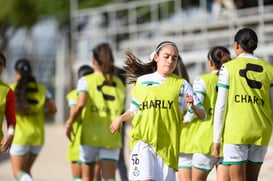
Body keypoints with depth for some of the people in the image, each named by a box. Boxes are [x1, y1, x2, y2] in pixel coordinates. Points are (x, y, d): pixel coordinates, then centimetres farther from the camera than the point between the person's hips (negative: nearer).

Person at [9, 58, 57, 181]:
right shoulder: (41, 89, 5)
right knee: (26, 170, 17)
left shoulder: (12, 88, -6)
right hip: (38, 135, 4)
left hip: (21, 135, -4)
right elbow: (53, 109, 1)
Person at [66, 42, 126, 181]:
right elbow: (120, 111, 4)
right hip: (112, 137, 1)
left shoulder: (86, 81, -2)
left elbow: (81, 104, -17)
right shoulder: (118, 83, 8)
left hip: (91, 135, -1)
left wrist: (69, 122, -5)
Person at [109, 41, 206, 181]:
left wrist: (193, 107, -20)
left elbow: (202, 115, 0)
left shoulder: (181, 84, 6)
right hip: (142, 141, 0)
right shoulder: (142, 81, 11)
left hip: (167, 144, 0)